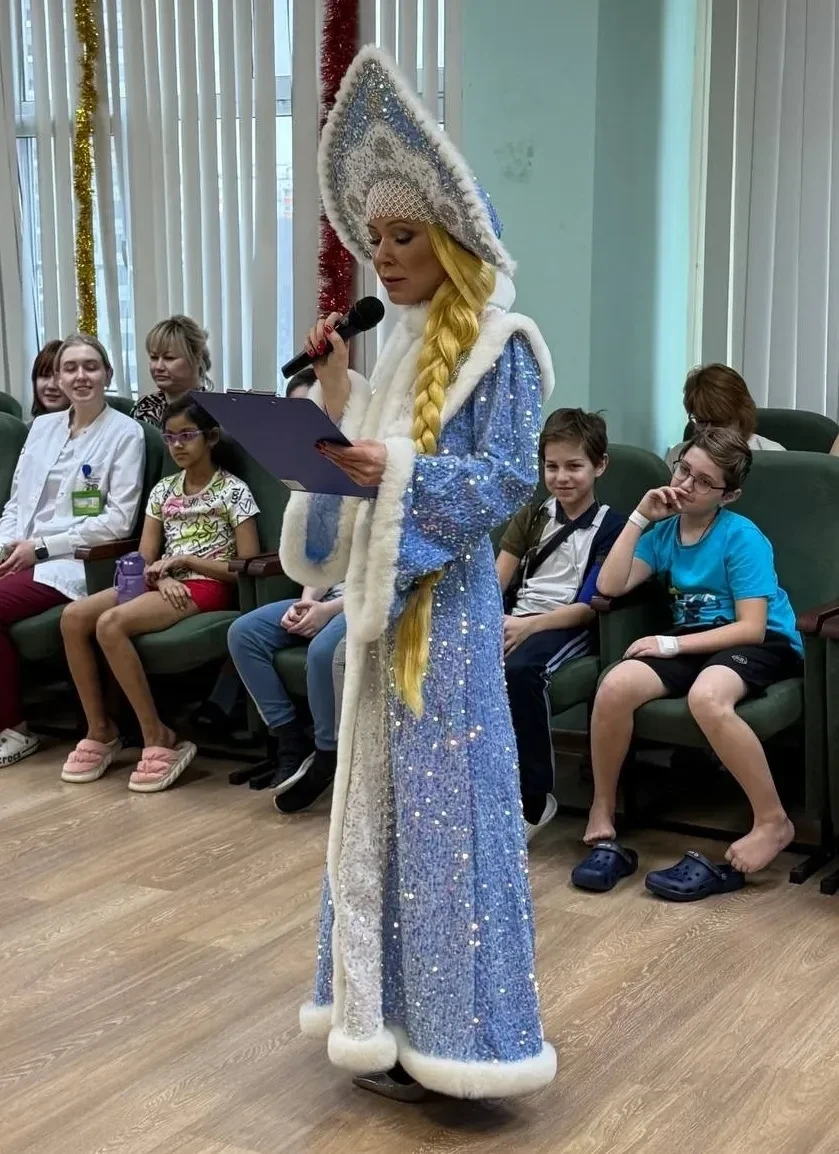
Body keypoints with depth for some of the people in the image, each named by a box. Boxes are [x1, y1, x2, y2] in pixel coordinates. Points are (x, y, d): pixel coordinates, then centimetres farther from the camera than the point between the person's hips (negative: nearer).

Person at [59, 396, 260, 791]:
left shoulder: (233, 491, -2)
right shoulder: (163, 490, 15)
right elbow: (145, 558, 11)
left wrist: (183, 559, -13)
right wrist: (163, 577, -13)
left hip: (208, 586, -6)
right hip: (165, 584, 6)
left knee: (111, 623, -30)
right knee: (74, 617, -18)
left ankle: (158, 737, -22)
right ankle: (100, 729, -8)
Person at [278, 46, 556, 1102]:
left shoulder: (495, 345, -9)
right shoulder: (402, 342, 14)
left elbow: (510, 476, -16)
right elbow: (365, 455, 14)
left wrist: (394, 469, -25)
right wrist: (336, 388, 2)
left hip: (445, 599, -8)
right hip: (380, 592, 9)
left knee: (442, 796, -4)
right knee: (377, 793, 12)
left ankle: (450, 1032, 7)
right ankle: (391, 1011, 25)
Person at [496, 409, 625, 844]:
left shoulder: (609, 526, 1)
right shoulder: (532, 516, 17)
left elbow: (590, 606, -7)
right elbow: (495, 582, 9)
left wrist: (529, 626, -20)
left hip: (568, 626, -5)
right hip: (516, 618, 5)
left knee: (520, 669, -38)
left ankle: (534, 800, -23)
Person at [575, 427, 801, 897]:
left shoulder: (742, 537, -12)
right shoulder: (665, 531, 6)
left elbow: (752, 627, -17)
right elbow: (611, 586, -4)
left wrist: (673, 644, -20)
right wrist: (640, 517, -6)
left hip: (763, 645, -5)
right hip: (694, 641, 5)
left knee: (706, 697, -40)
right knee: (615, 686, -24)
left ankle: (773, 822, -22)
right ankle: (602, 810, -2)